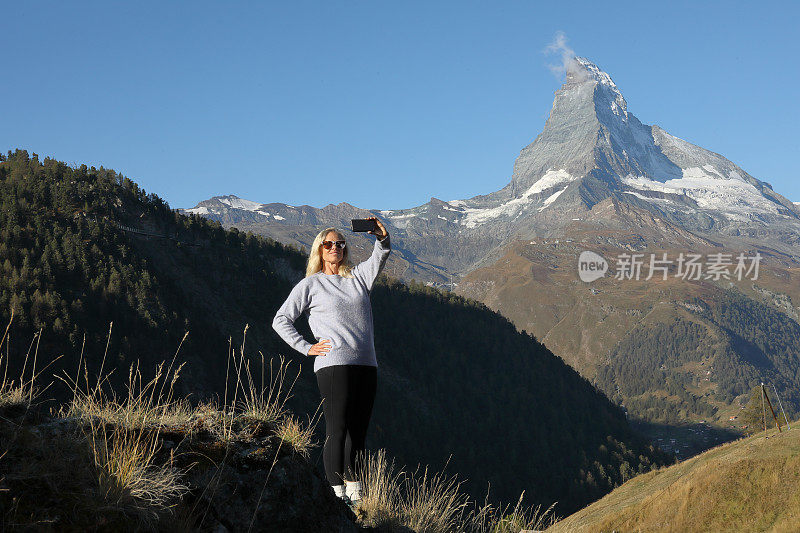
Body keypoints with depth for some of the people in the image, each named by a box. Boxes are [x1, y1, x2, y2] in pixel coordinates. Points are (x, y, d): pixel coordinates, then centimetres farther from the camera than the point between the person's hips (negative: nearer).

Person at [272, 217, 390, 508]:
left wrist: (382, 238, -17)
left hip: (367, 364, 5)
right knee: (337, 431, -10)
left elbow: (380, 255, 5)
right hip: (334, 365, -5)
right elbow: (281, 320, 5)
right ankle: (337, 495, -9)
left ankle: (354, 496, 13)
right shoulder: (311, 284, 7)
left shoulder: (357, 277, 19)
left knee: (358, 433, 7)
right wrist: (306, 347, -4)